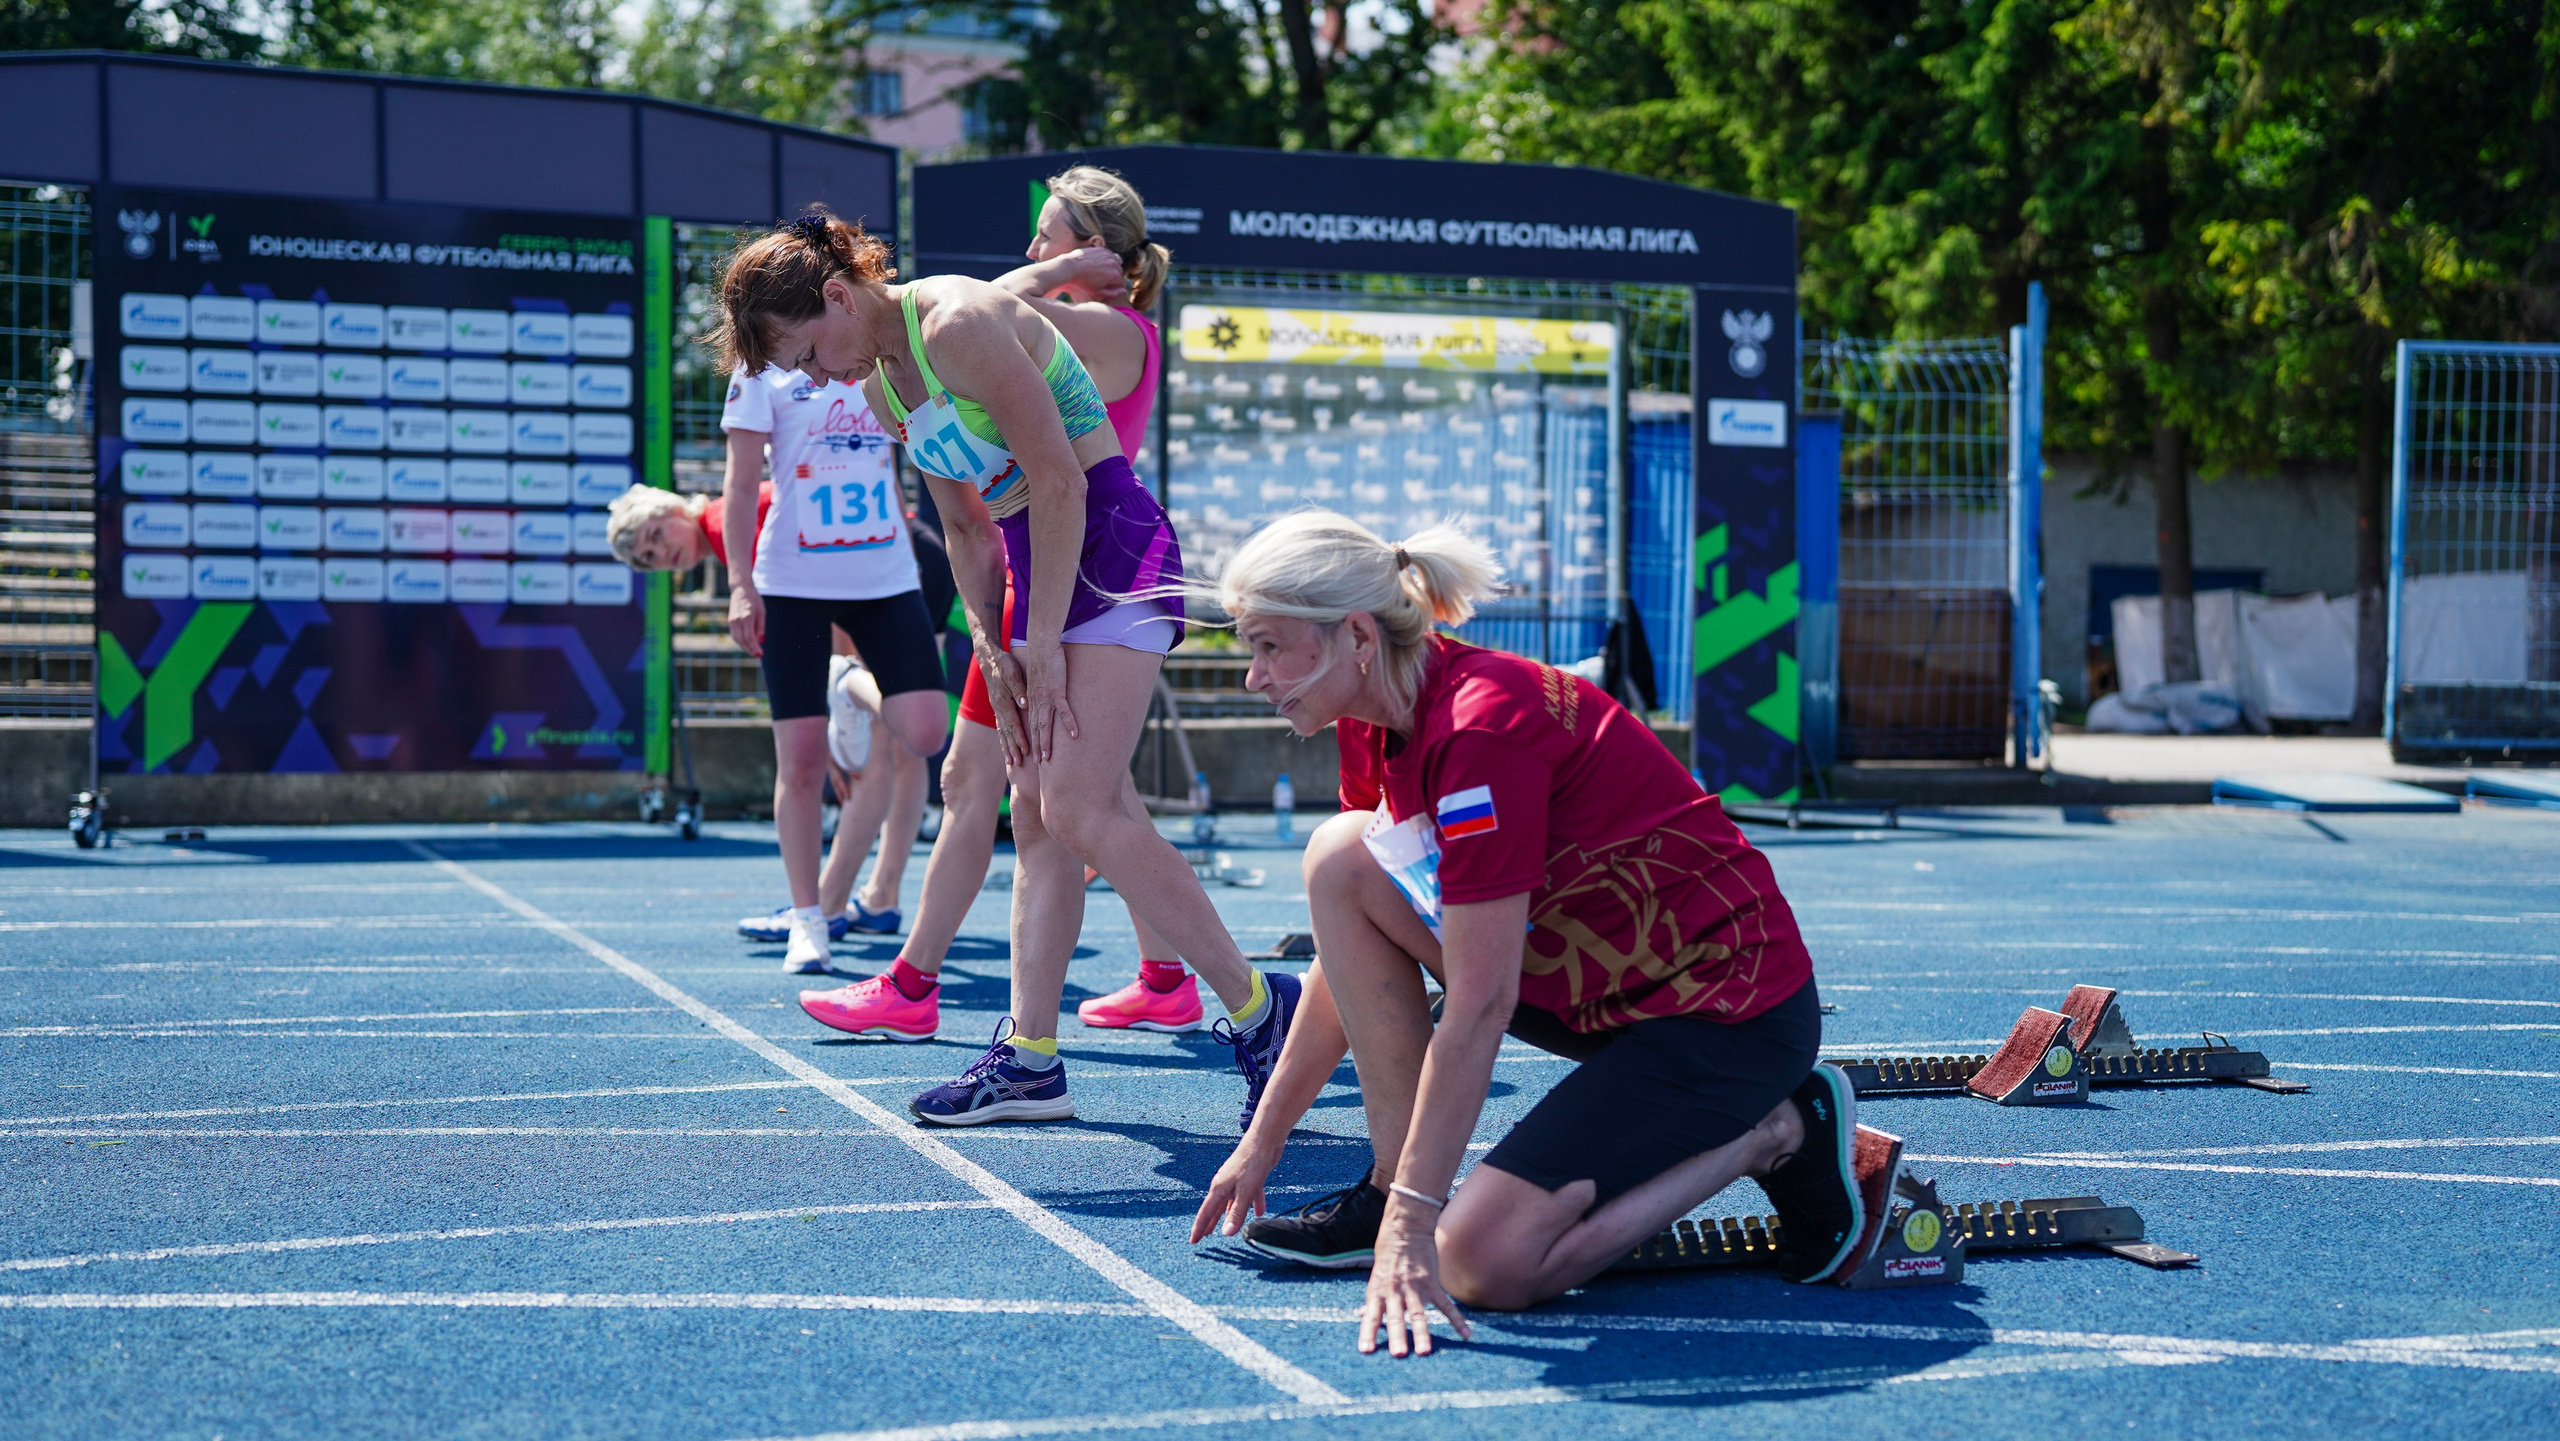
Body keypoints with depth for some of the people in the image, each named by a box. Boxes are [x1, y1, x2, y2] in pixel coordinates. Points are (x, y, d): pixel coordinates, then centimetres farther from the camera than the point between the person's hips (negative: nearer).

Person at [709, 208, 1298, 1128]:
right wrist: (991, 649, 4)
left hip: (1112, 549, -10)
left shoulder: (957, 326, -17)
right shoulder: (881, 382, 11)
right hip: (1036, 569, 10)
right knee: (1037, 818, 5)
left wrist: (1042, 640, -14)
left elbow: (1058, 479, -17)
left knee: (1079, 809, -17)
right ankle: (1031, 1058, 7)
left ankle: (1261, 1011, -10)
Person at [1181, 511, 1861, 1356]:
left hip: (1731, 1009, -9)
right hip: (1602, 977, 9)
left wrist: (1411, 1226, -28)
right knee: (1339, 859, -6)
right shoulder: (1378, 722, 0)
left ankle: (1780, 1130, -2)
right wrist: (1263, 1141, 11)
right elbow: (1351, 957, 10)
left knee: (1484, 1264, -19)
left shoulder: (1482, 729, -27)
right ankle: (1395, 1184, 0)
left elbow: (1479, 1006, -29)